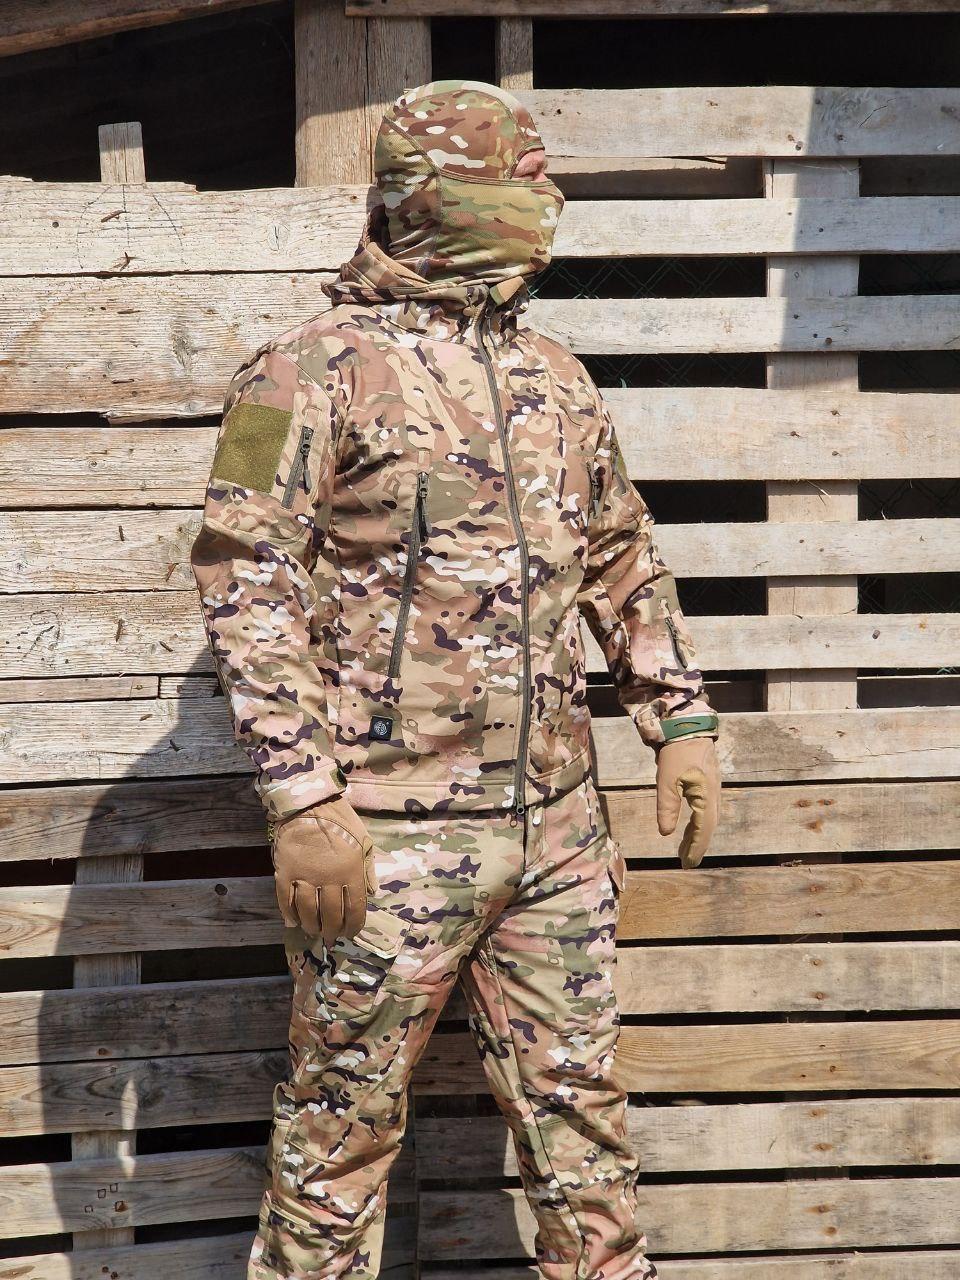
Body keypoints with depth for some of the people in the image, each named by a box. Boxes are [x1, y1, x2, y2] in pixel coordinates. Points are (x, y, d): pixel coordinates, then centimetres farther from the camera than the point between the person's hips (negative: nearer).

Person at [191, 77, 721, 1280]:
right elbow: (246, 588, -13)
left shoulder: (553, 377, 13)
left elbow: (622, 560, 23)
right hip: (388, 837, -6)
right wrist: (301, 801, -19)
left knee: (577, 1101, 14)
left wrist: (681, 719, 17)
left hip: (556, 826, 6)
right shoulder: (313, 372, -7)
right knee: (343, 1125, 5)